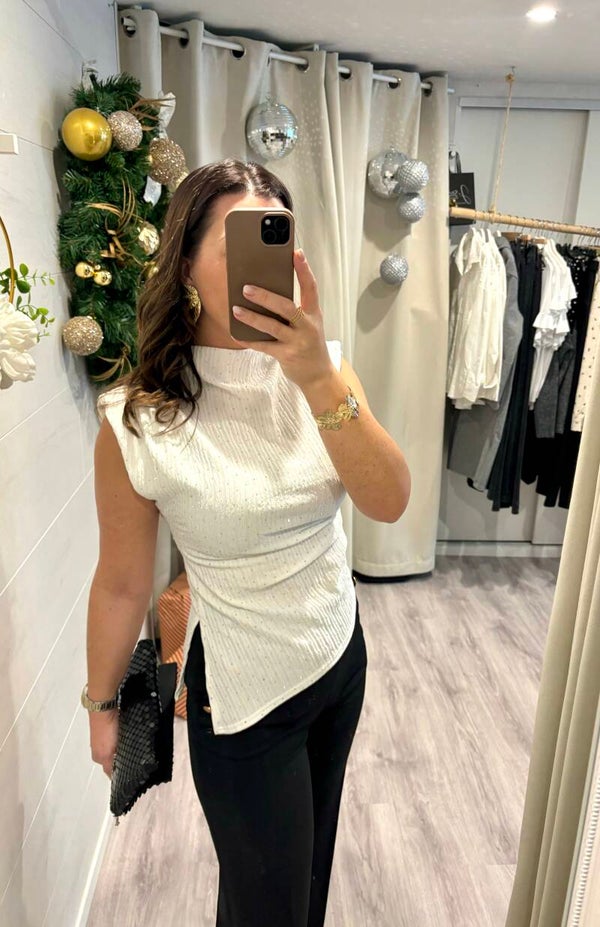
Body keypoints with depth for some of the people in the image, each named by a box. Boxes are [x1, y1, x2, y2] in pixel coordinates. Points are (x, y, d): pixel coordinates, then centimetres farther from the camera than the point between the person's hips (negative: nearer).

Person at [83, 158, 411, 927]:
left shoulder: (322, 368, -10)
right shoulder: (138, 421, -22)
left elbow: (390, 503, -20)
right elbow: (121, 584, -12)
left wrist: (320, 377, -33)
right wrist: (102, 705, 1)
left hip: (342, 650, 5)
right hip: (242, 690, -4)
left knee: (312, 854, 31)